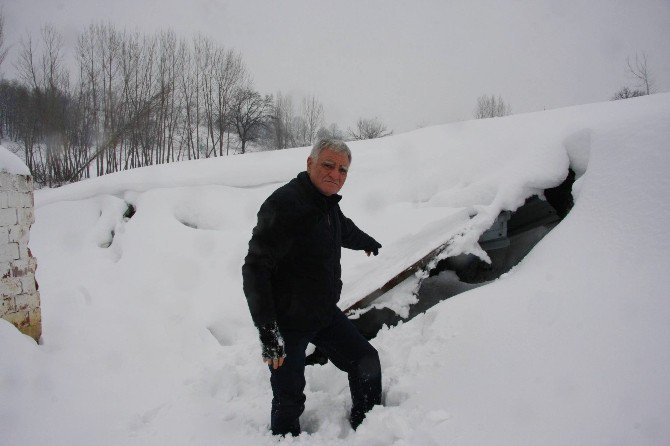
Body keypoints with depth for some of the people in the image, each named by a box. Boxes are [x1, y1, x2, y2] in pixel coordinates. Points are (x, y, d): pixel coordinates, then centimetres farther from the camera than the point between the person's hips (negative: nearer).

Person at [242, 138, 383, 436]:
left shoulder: (327, 204, 4)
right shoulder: (284, 205, -24)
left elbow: (344, 229, 29)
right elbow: (255, 269, -27)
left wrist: (367, 242, 49)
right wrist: (268, 333, -32)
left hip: (324, 313, 8)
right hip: (287, 321, -8)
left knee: (366, 362, 13)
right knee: (289, 400, 2)